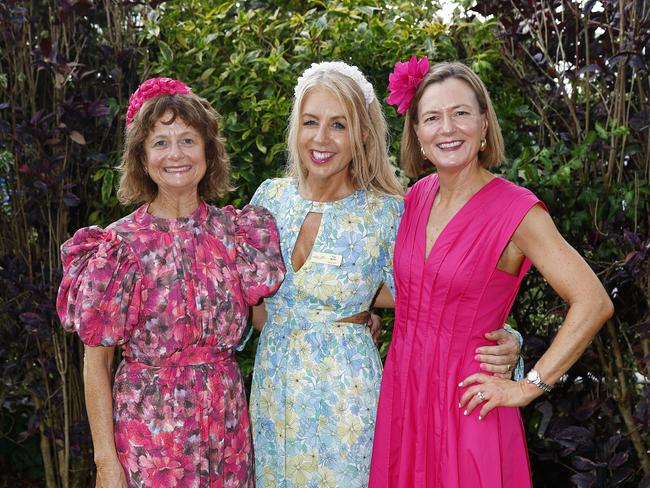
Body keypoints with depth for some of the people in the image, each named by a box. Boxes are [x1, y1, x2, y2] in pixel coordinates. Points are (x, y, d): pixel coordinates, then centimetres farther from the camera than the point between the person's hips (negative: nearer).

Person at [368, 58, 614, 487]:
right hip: (401, 391, 6)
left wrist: (529, 387, -16)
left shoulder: (517, 210, -16)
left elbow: (594, 303, -19)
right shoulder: (418, 196, 3)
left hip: (463, 400, -6)